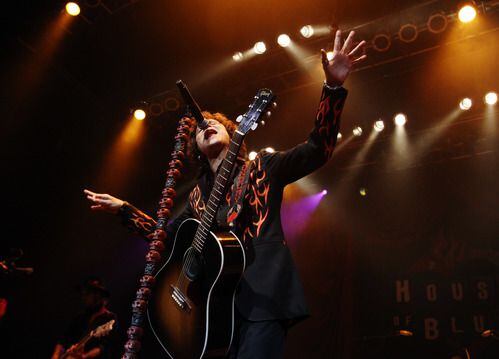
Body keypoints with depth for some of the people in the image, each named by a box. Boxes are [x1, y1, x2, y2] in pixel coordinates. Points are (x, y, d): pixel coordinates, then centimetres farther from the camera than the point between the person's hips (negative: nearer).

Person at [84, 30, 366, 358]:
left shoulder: (261, 167, 9)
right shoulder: (198, 195, 21)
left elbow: (317, 150, -2)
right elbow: (167, 234, 30)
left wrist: (333, 87, -13)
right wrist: (123, 208, 28)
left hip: (262, 294, -5)